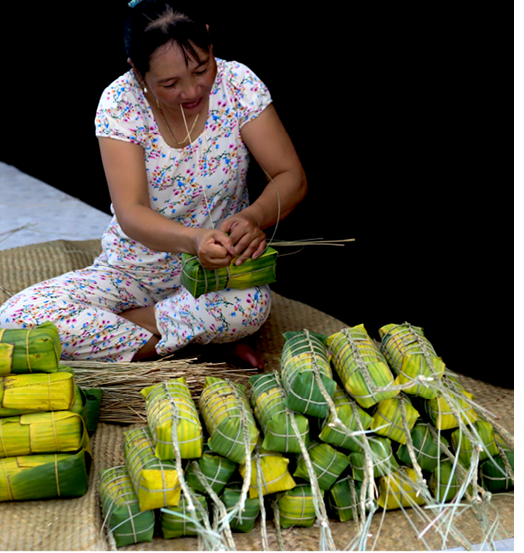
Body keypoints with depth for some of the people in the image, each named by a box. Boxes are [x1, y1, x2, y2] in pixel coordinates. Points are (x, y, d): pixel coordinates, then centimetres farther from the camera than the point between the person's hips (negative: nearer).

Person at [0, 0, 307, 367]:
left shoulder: (237, 84, -13)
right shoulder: (120, 103, -15)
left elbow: (292, 178, -13)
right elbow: (131, 214, -24)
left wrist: (254, 217, -37)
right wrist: (193, 239, -46)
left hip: (220, 268, -1)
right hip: (134, 269, 1)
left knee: (250, 305, -38)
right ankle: (203, 343, -16)